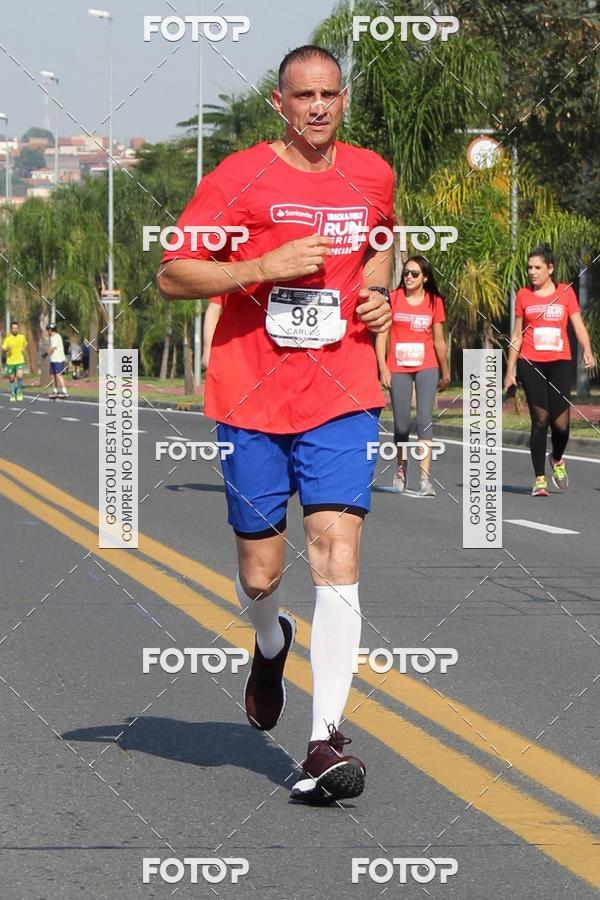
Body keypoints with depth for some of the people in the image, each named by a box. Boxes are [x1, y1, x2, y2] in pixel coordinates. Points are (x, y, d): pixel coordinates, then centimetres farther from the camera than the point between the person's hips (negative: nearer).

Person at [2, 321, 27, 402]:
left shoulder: (22, 337, 2)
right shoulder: (8, 338, -6)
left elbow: (25, 344, 23)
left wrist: (23, 349, 3)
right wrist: (7, 348, -34)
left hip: (19, 361, 0)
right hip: (10, 361, 0)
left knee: (19, 376, -20)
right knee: (11, 379, 8)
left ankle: (19, 391, 6)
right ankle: (12, 395, 25)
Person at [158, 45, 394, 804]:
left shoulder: (371, 176, 9)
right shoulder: (239, 179, -3)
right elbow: (171, 276, -6)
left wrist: (376, 295, 9)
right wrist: (267, 267, -17)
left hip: (342, 399, 1)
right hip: (251, 399, -1)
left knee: (336, 555, -15)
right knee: (260, 574, 6)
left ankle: (325, 741, -17)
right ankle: (271, 644, 44)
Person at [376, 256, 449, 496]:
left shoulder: (434, 302, 4)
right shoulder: (392, 299, 2)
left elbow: (439, 341, 11)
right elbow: (381, 334, 3)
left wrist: (445, 373, 17)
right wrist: (382, 367, -5)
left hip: (426, 368, 0)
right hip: (398, 368, 1)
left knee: (424, 420, -13)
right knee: (402, 425, 5)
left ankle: (425, 479, -17)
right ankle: (400, 470, 29)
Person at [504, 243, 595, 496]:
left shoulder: (566, 292, 6)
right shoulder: (523, 295, 8)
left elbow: (578, 325, 3)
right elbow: (517, 335, 12)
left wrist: (587, 351, -15)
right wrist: (510, 370, 10)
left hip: (560, 363, 0)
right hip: (531, 364, 0)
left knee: (561, 422, -9)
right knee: (540, 419, -3)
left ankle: (557, 459, 23)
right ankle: (540, 479, 3)